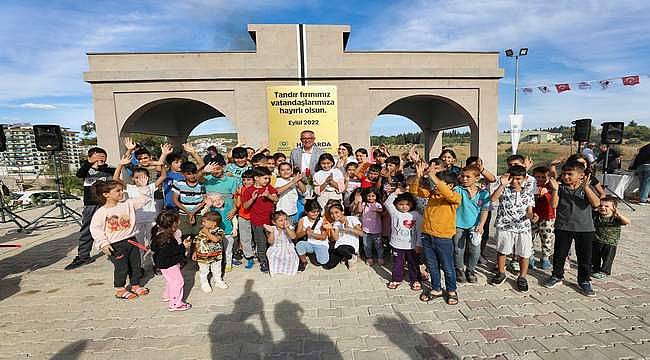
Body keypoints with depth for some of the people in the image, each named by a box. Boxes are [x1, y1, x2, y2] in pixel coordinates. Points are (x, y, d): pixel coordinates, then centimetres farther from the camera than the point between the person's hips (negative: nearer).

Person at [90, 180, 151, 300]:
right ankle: (120, 290, 22)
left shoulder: (128, 204, 0)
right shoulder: (101, 212, -10)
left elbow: (143, 200, 0)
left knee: (136, 264, 13)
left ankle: (135, 285, 32)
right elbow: (95, 228, -7)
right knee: (121, 267, 1)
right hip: (116, 245, -5)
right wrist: (103, 243, -12)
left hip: (131, 240, 5)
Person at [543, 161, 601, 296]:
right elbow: (554, 205, -10)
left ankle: (584, 281, 26)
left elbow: (596, 203, -17)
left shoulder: (587, 188, -2)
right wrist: (555, 189, -18)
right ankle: (557, 276, 28)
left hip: (585, 228, 0)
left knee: (585, 256, 9)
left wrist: (586, 187, -25)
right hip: (563, 227, 0)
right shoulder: (561, 187, -2)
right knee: (559, 253, 10)